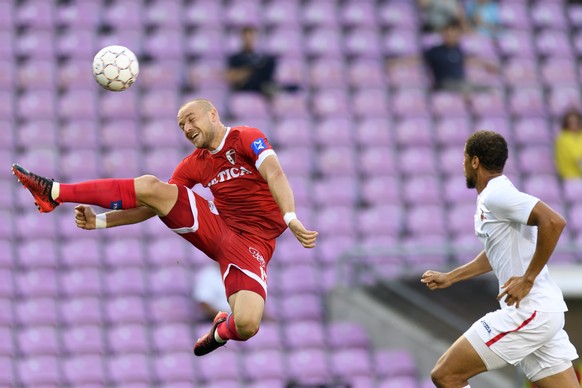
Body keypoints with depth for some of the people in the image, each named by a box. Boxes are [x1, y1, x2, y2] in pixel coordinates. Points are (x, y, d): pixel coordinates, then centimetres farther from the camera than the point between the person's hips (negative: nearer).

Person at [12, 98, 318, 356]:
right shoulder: (194, 164, 15)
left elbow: (274, 175, -18)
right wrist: (99, 222, 5)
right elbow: (152, 207, 16)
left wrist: (290, 218, -35)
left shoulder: (246, 138, -2)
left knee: (246, 325, -30)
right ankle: (54, 193, -8)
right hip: (216, 225, 5)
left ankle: (222, 331, 10)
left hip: (252, 242, -5)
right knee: (150, 186, -13)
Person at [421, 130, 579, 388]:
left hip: (527, 312, -9)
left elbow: (553, 222, -25)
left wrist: (528, 279, -21)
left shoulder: (496, 194, -12)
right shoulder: (491, 197, 18)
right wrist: (450, 277, 37)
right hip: (545, 313, 9)